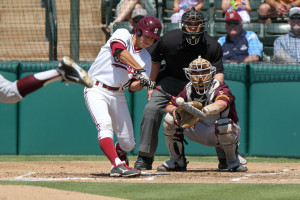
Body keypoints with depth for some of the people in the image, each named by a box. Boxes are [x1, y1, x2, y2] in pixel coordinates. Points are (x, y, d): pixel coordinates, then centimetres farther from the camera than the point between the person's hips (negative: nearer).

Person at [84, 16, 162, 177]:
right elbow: (120, 52, -27)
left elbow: (132, 87, 5)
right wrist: (140, 70, -36)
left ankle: (120, 160, 36)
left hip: (118, 95, 6)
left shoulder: (146, 58, 11)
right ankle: (118, 165, -39)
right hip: (97, 90, -6)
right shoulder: (122, 35, -4)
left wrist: (142, 83, -18)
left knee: (128, 142, 3)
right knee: (105, 125, -29)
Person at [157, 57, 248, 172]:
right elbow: (169, 107, -5)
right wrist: (174, 110, -32)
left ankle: (231, 160, -10)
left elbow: (221, 104, -48)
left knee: (223, 124, -41)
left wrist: (203, 111, -68)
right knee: (170, 119, -15)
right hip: (199, 131, 4)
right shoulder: (188, 89, -5)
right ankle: (177, 161, 3)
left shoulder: (219, 88, -24)